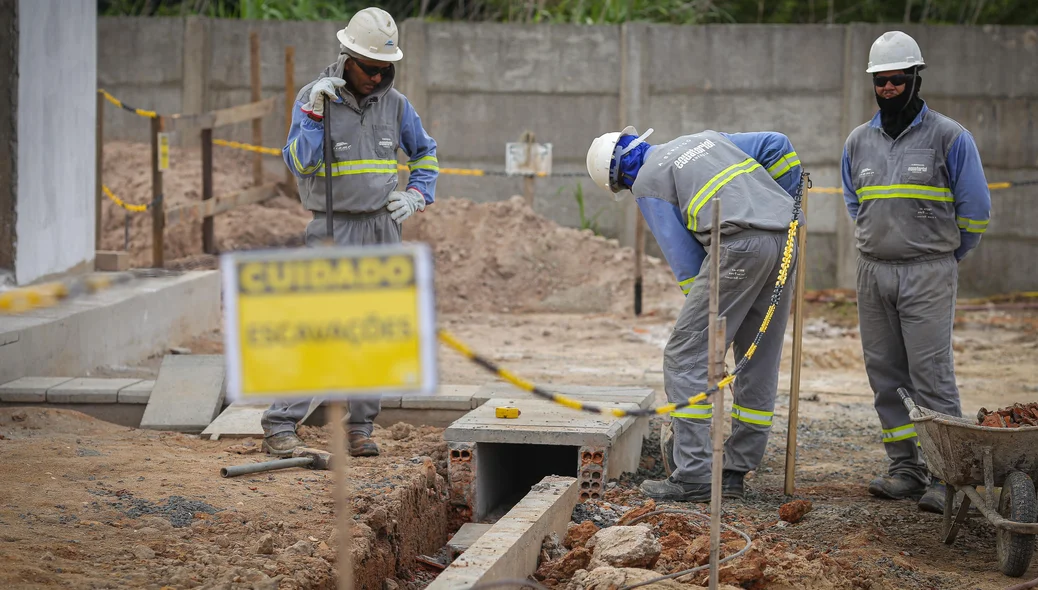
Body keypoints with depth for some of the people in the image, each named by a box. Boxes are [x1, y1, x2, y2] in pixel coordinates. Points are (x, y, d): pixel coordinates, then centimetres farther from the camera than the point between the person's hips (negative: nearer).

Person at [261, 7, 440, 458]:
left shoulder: (394, 103, 6)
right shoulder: (314, 97, -5)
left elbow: (425, 153, 21)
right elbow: (297, 162, -13)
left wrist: (416, 194, 6)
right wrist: (314, 114, -22)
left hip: (384, 229, 4)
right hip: (335, 230, -4)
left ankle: (360, 428, 12)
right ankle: (280, 425, -11)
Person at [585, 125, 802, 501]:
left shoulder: (647, 181, 9)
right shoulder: (706, 139, 30)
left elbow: (682, 255, 4)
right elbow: (776, 144, 24)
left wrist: (703, 302, 9)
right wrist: (786, 202, 28)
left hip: (739, 245, -8)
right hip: (784, 240, 8)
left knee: (685, 357, -3)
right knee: (760, 364, 13)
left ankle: (693, 477, -8)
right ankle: (735, 473, 17)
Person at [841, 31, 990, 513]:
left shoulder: (949, 137, -5)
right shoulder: (858, 142, 10)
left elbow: (975, 211, 1)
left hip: (928, 274, -5)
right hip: (873, 273, 5)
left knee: (931, 376, -10)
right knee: (886, 377, 7)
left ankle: (945, 477, -9)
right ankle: (905, 468, 15)